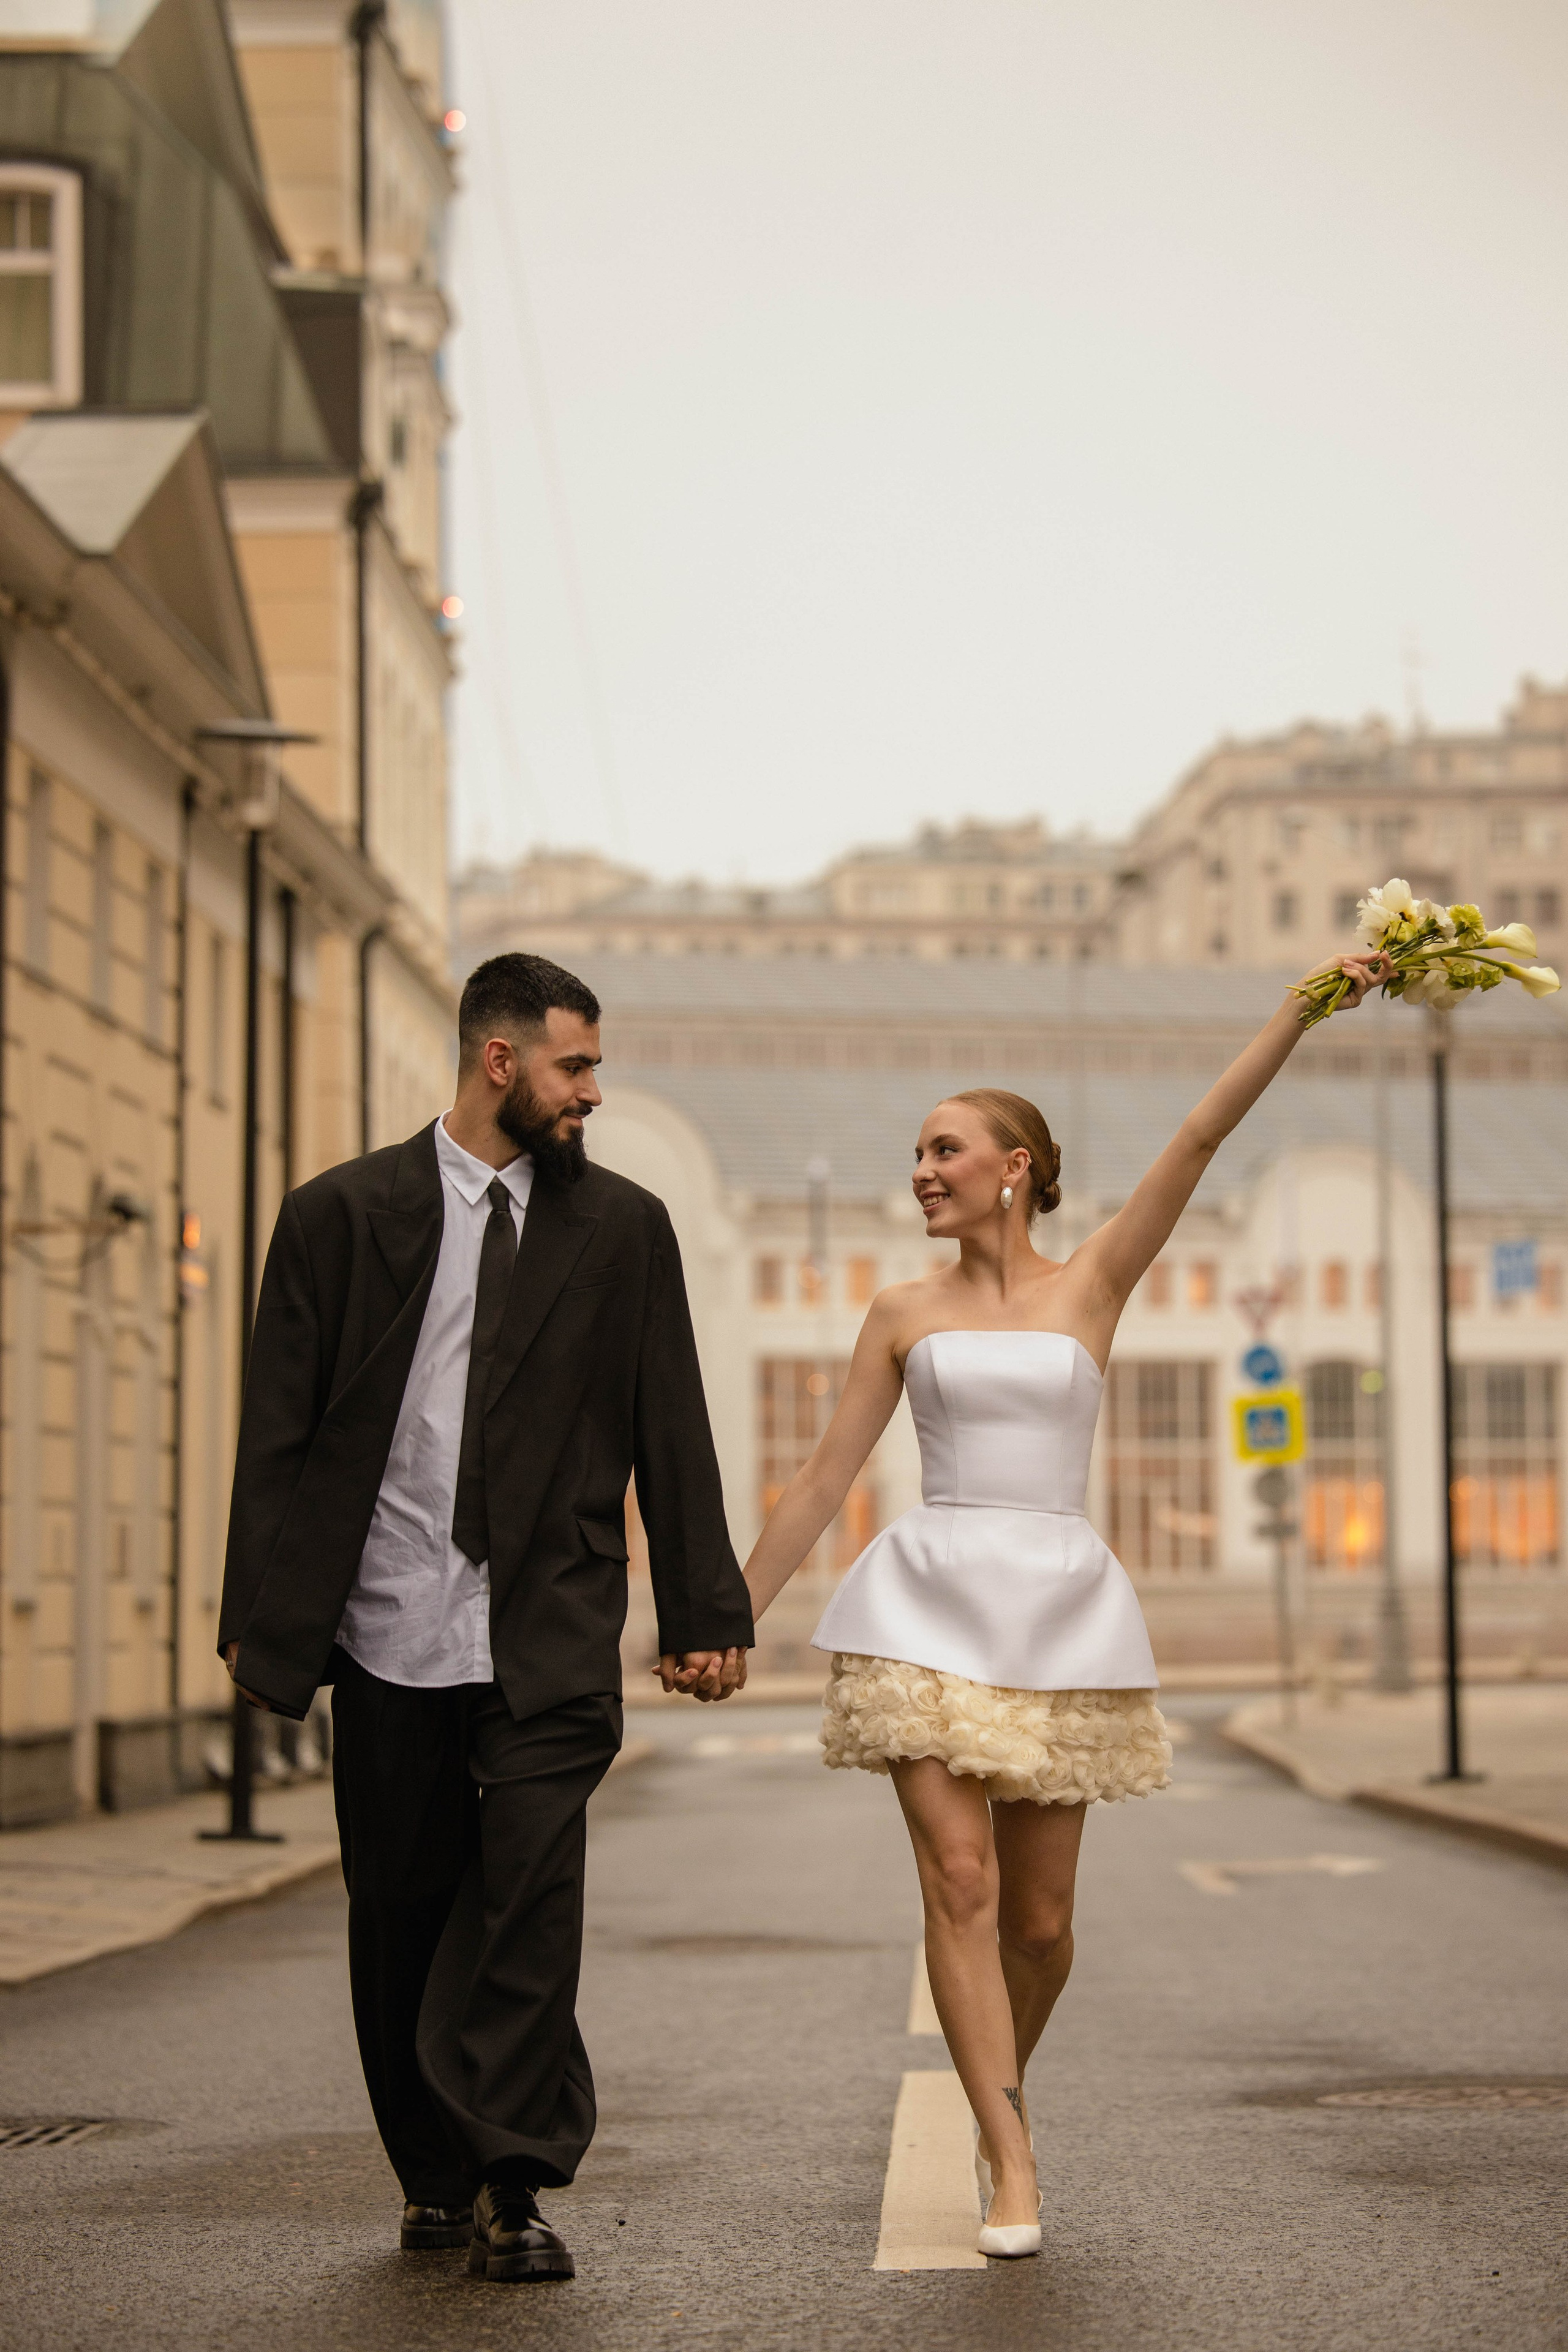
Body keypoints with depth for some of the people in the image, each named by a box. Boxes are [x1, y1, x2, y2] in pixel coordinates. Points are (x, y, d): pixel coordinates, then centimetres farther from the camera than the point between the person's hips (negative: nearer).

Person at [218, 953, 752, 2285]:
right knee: (402, 1913, 7)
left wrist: (703, 1612, 6)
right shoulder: (340, 1215, 4)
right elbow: (279, 1435, 4)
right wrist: (257, 1615, -1)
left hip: (548, 1638, 0)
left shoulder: (623, 1228, 10)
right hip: (386, 1628, 0)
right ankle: (437, 2175, 21)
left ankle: (511, 2186, -7)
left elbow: (672, 1436, 10)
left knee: (530, 1892, -12)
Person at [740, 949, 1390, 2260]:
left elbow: (1201, 1140, -4)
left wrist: (1304, 1012, -12)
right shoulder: (904, 1314, 9)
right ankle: (1014, 2168, -11)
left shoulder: (1093, 1286, 6)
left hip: (1061, 1610, 0)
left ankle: (1004, 2091, 32)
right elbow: (824, 1481, 12)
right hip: (930, 1607, 0)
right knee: (960, 1880, -13)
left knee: (1039, 1918, 4)